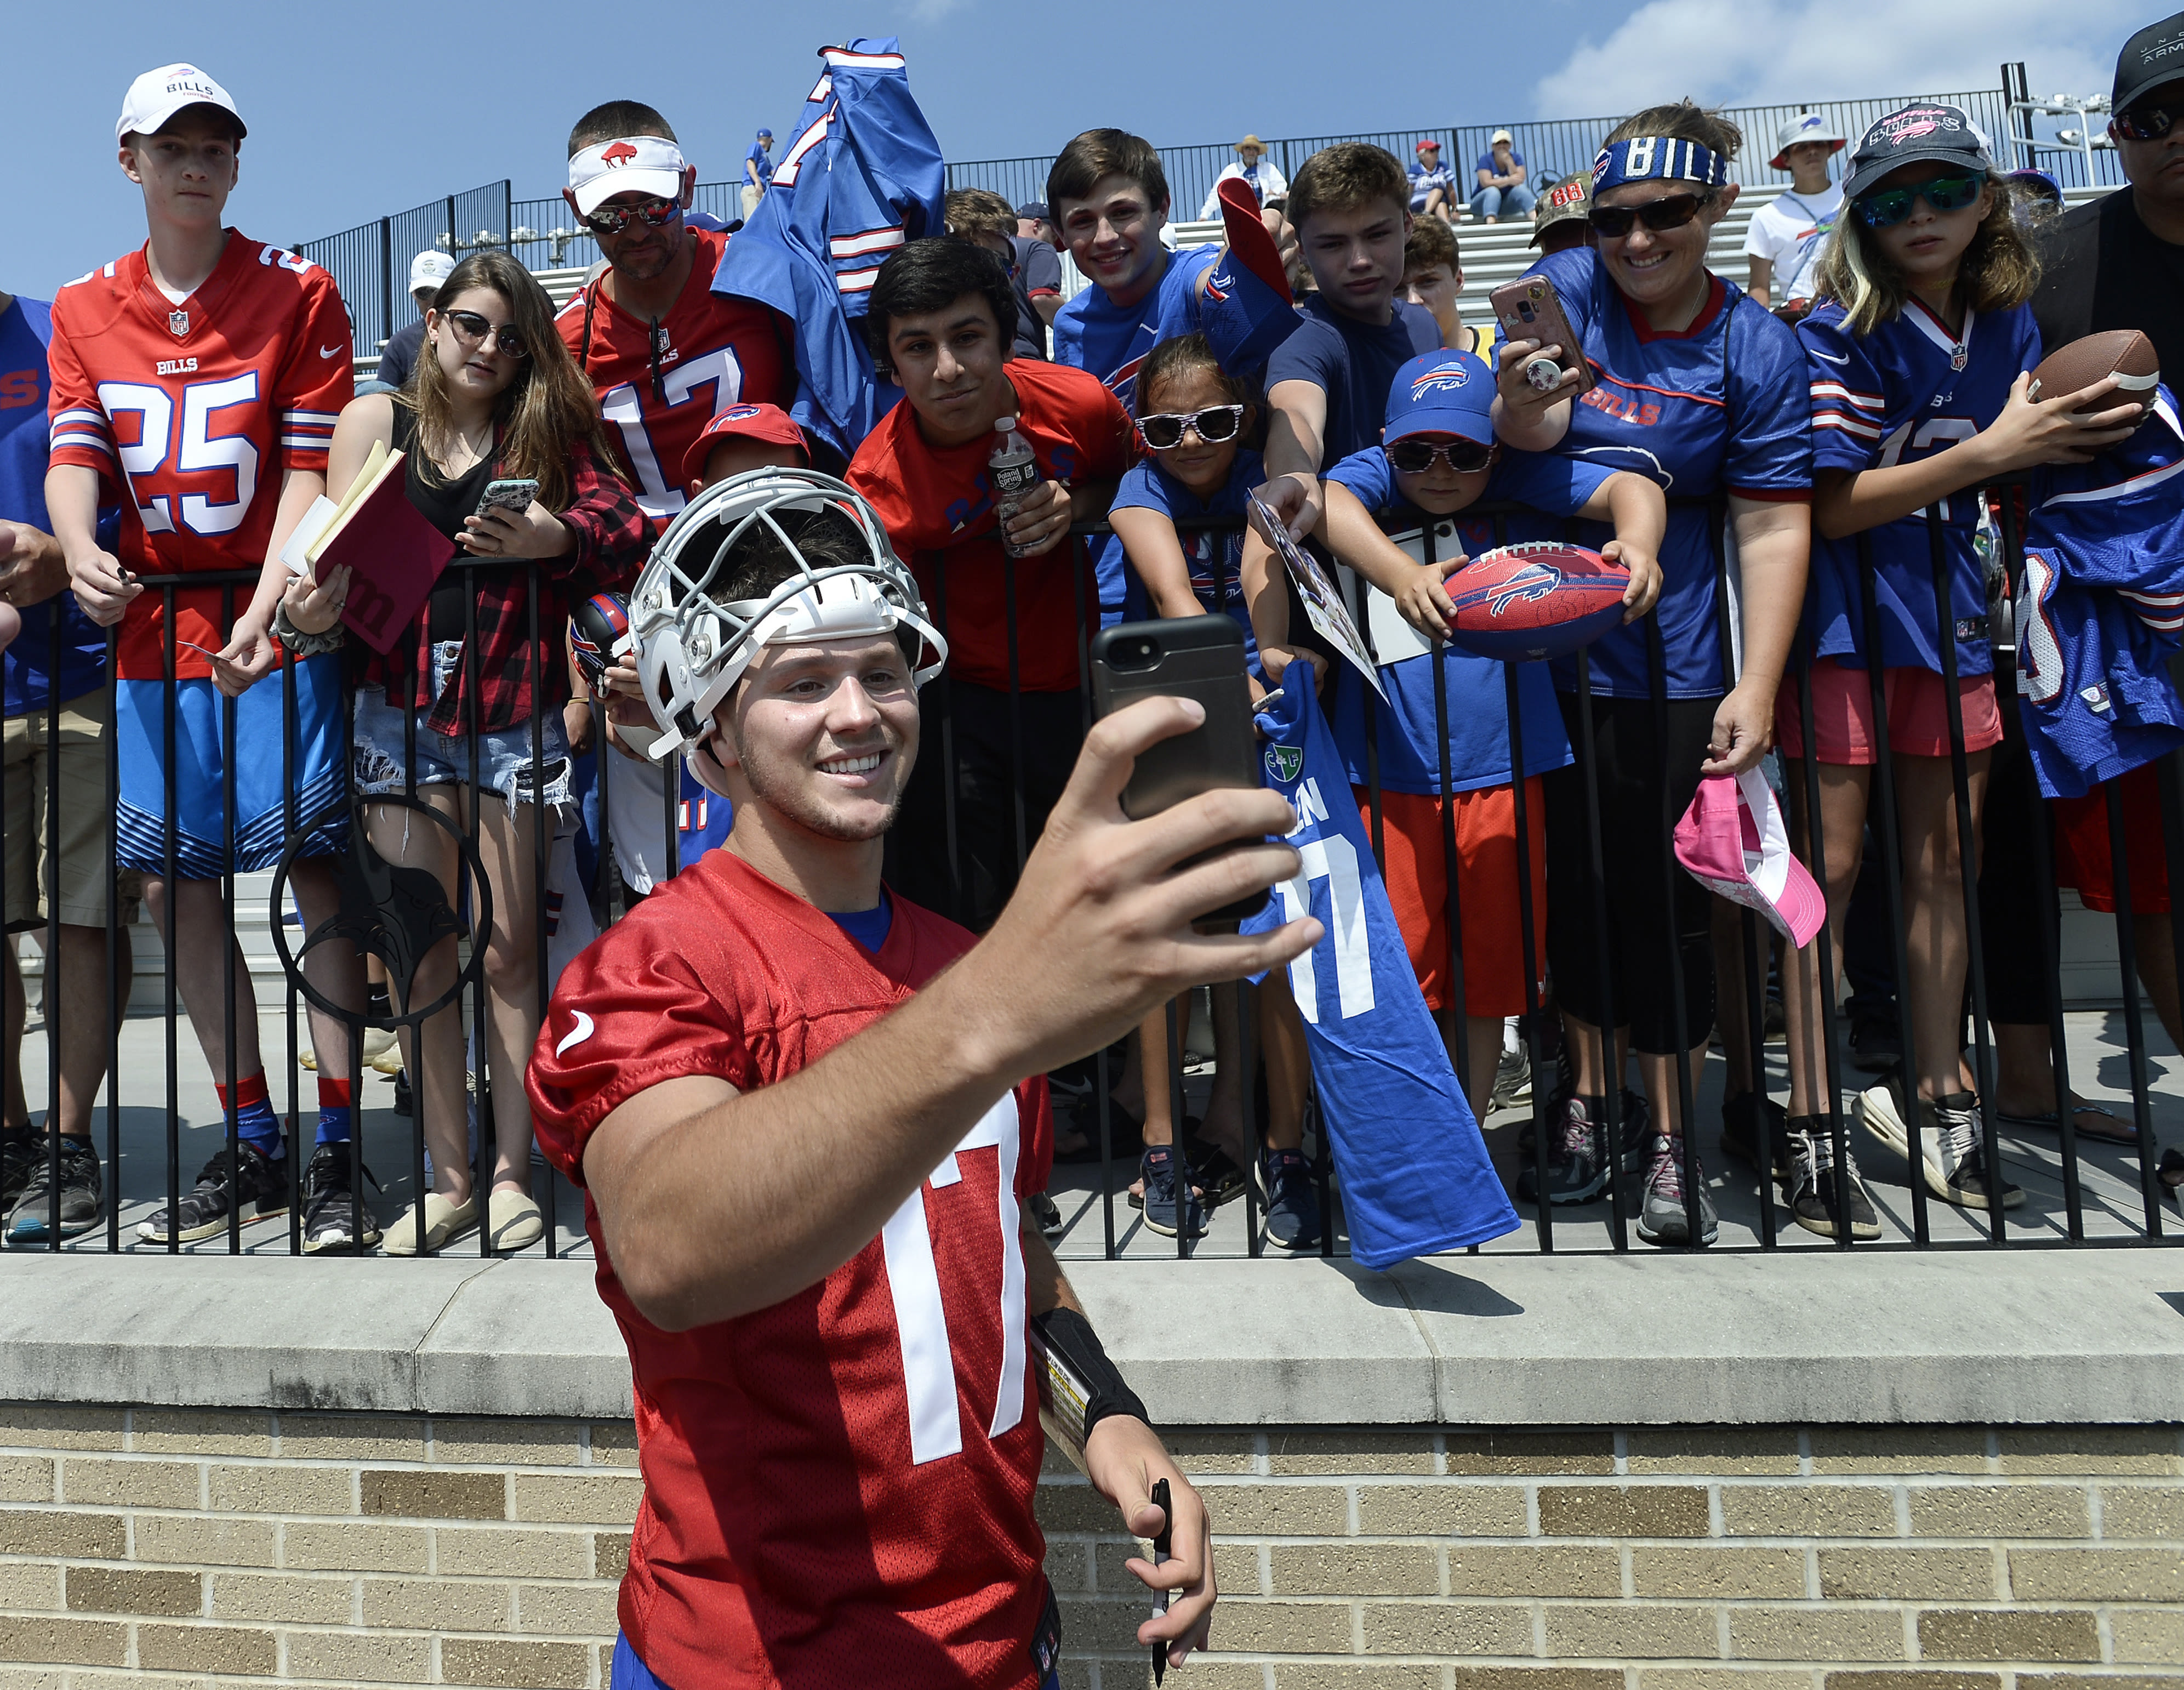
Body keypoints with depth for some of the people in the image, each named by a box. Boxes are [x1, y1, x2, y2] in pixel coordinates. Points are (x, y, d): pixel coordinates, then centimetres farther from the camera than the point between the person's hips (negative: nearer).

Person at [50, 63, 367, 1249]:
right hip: (154, 628, 5)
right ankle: (251, 1149, 18)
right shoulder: (83, 310, 13)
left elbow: (308, 468, -6)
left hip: (280, 622, -4)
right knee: (171, 881, 5)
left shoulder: (298, 294, 2)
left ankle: (338, 1146, 3)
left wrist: (266, 610, -19)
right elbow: (75, 450, 5)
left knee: (315, 868, -7)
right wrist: (79, 551, -18)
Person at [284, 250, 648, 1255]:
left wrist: (556, 540, -23)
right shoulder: (378, 421, 11)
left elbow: (627, 530, -4)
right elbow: (344, 558, 4)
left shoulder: (550, 429, 9)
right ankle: (449, 1180, 12)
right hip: (401, 708, 1)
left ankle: (510, 1172, 11)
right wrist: (316, 607, -18)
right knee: (422, 953, 2)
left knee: (507, 950, 1)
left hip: (511, 713, -1)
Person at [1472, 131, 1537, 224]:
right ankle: (1490, 223, -57)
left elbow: (1519, 181, -11)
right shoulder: (1485, 159, -4)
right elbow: (1486, 183, -19)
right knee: (1493, 191, -32)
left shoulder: (1516, 158, 4)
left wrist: (1509, 162, -16)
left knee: (1521, 188, -24)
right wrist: (1509, 180, -25)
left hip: (1508, 204, 3)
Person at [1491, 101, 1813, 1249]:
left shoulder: (1756, 347, -1)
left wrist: (1756, 687, -14)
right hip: (1540, 644, 1)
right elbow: (1528, 435, -14)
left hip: (1669, 665, -1)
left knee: (1664, 896, 3)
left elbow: (1773, 526, -6)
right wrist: (1520, 403, -38)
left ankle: (1669, 1139, 20)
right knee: (1565, 877, 10)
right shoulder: (1565, 289, 1)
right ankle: (1587, 1093, 29)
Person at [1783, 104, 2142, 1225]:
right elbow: (1831, 506, -16)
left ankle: (1938, 1100, 23)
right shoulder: (1835, 334, -9)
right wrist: (1987, 451, -20)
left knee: (1943, 858, 10)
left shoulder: (2009, 323, 8)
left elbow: (2015, 482, 18)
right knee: (1832, 862, -5)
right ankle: (1811, 1130, 2)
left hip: (1949, 612, 6)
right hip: (1843, 616, -5)